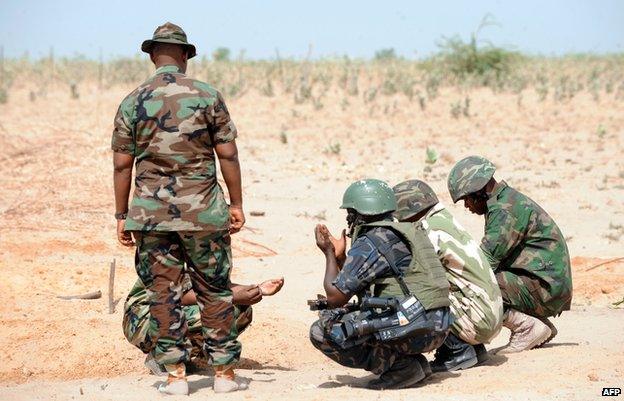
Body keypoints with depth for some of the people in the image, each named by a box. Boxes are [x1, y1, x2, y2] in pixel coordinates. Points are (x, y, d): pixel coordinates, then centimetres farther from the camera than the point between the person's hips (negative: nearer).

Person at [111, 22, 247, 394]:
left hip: (151, 212, 1)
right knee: (215, 291, 8)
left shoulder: (132, 102, 1)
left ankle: (176, 375, 4)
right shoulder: (208, 95, -3)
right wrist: (236, 203, 6)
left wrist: (122, 215, 9)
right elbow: (227, 155, -2)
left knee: (164, 293, 5)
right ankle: (224, 372, 10)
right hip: (203, 211, -1)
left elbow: (122, 164, 2)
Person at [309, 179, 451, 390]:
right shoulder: (403, 234, 20)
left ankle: (397, 365, -8)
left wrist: (330, 254, 9)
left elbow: (335, 297, -4)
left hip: (411, 329, -9)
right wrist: (340, 256, 29)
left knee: (322, 332, -6)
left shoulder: (369, 244, -8)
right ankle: (414, 361, 11)